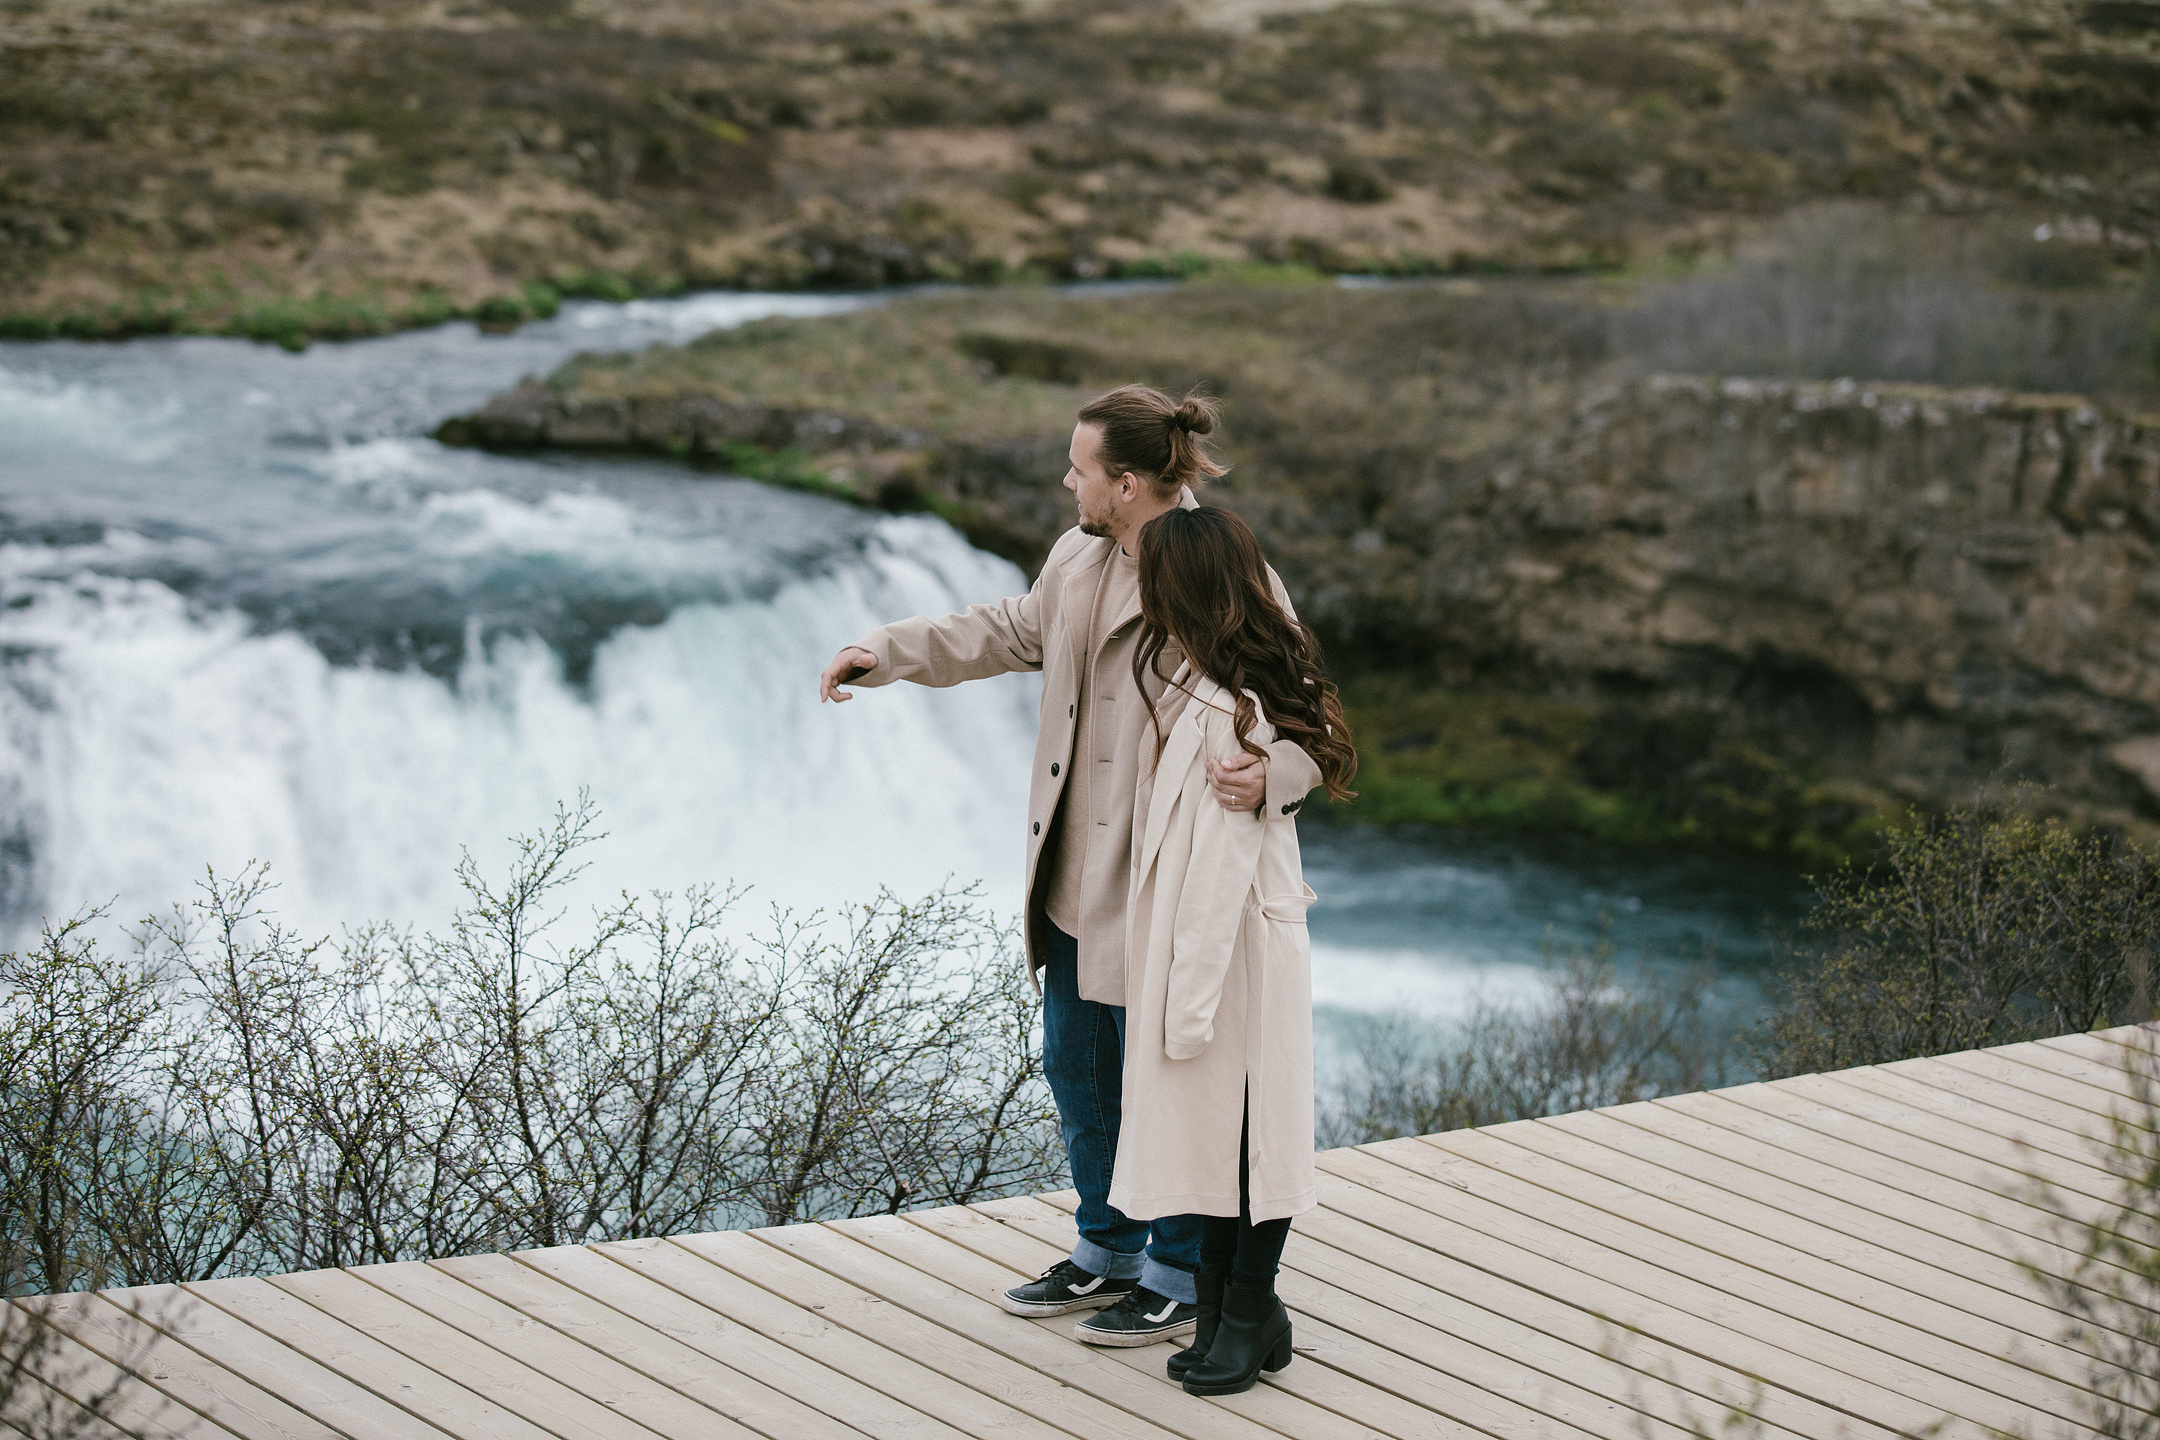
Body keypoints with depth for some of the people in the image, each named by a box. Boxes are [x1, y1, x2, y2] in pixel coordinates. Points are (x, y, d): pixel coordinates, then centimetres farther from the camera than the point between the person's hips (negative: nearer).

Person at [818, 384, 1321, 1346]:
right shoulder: (1078, 560, 5)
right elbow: (1013, 631, 22)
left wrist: (1268, 777, -41)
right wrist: (882, 654, 19)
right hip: (1075, 879, 8)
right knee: (1076, 1069, 19)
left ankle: (1183, 1275, 23)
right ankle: (1109, 1253, 37)